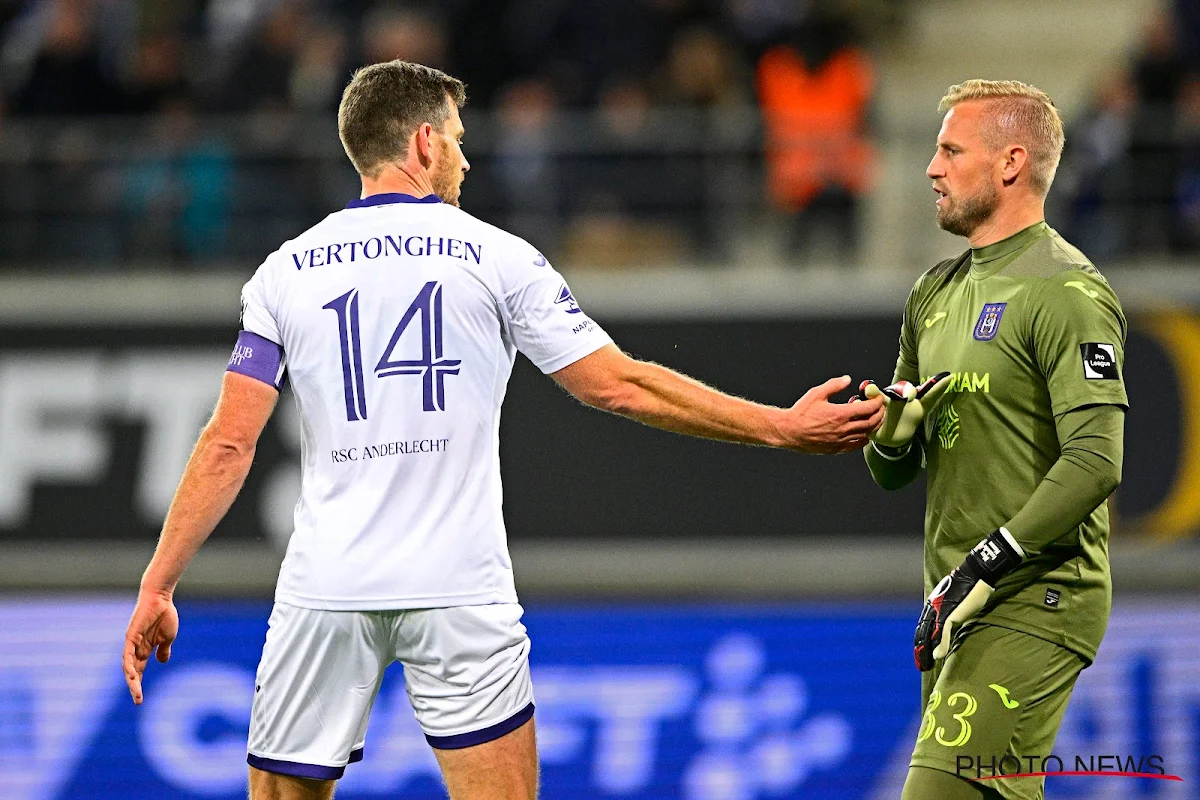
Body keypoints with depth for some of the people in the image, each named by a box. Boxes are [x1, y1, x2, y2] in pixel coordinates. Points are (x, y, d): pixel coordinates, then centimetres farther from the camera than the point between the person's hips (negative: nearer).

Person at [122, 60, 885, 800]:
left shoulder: (285, 272, 7)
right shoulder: (493, 257, 2)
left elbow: (229, 444, 2)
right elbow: (620, 386, 1)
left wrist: (158, 585, 7)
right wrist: (783, 427, 7)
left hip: (324, 591, 2)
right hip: (458, 590, -2)